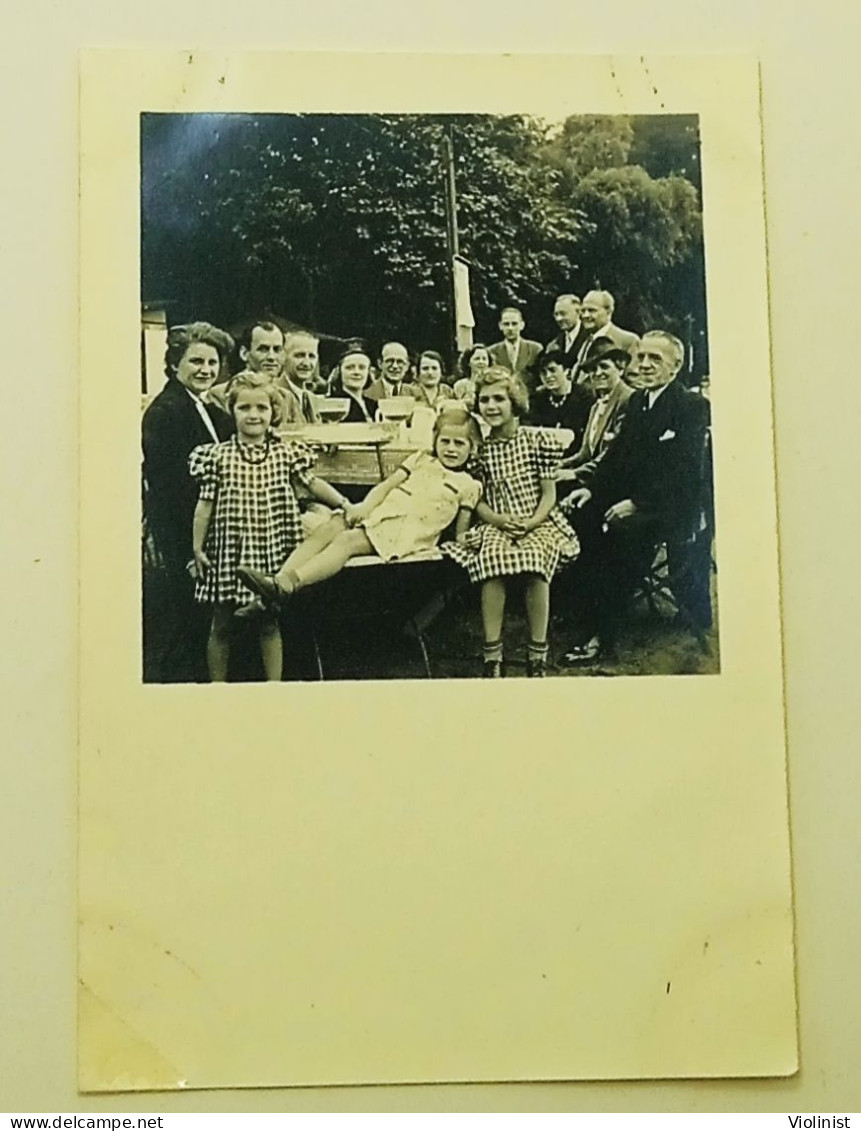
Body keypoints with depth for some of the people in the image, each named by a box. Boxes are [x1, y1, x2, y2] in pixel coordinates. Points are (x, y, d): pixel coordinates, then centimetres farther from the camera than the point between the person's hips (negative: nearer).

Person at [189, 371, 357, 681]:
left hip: (272, 548, 1)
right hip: (230, 548, -1)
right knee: (222, 625, 10)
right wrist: (197, 548, -1)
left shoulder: (286, 453, 1)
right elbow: (206, 504, -1)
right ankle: (217, 686, 23)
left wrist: (344, 503, -1)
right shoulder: (217, 456, -3)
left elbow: (312, 483, 8)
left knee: (270, 623, 11)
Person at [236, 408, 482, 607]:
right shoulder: (421, 460, 23)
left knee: (348, 541, -29)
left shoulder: (467, 486, 13)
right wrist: (365, 507, -2)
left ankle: (288, 585, -48)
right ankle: (279, 578, -37)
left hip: (407, 532, -5)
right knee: (327, 529, -22)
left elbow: (461, 531, 14)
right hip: (379, 514, 5)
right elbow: (387, 485, 14)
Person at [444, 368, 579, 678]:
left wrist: (532, 522, -15)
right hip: (495, 525, 1)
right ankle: (492, 655, -27)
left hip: (538, 523, -1)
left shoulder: (537, 440, 3)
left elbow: (549, 493, 2)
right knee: (492, 559, -33)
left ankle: (537, 654, -25)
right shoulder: (479, 448, 8)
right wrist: (498, 519, -12)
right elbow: (477, 500, 8)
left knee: (535, 559, -34)